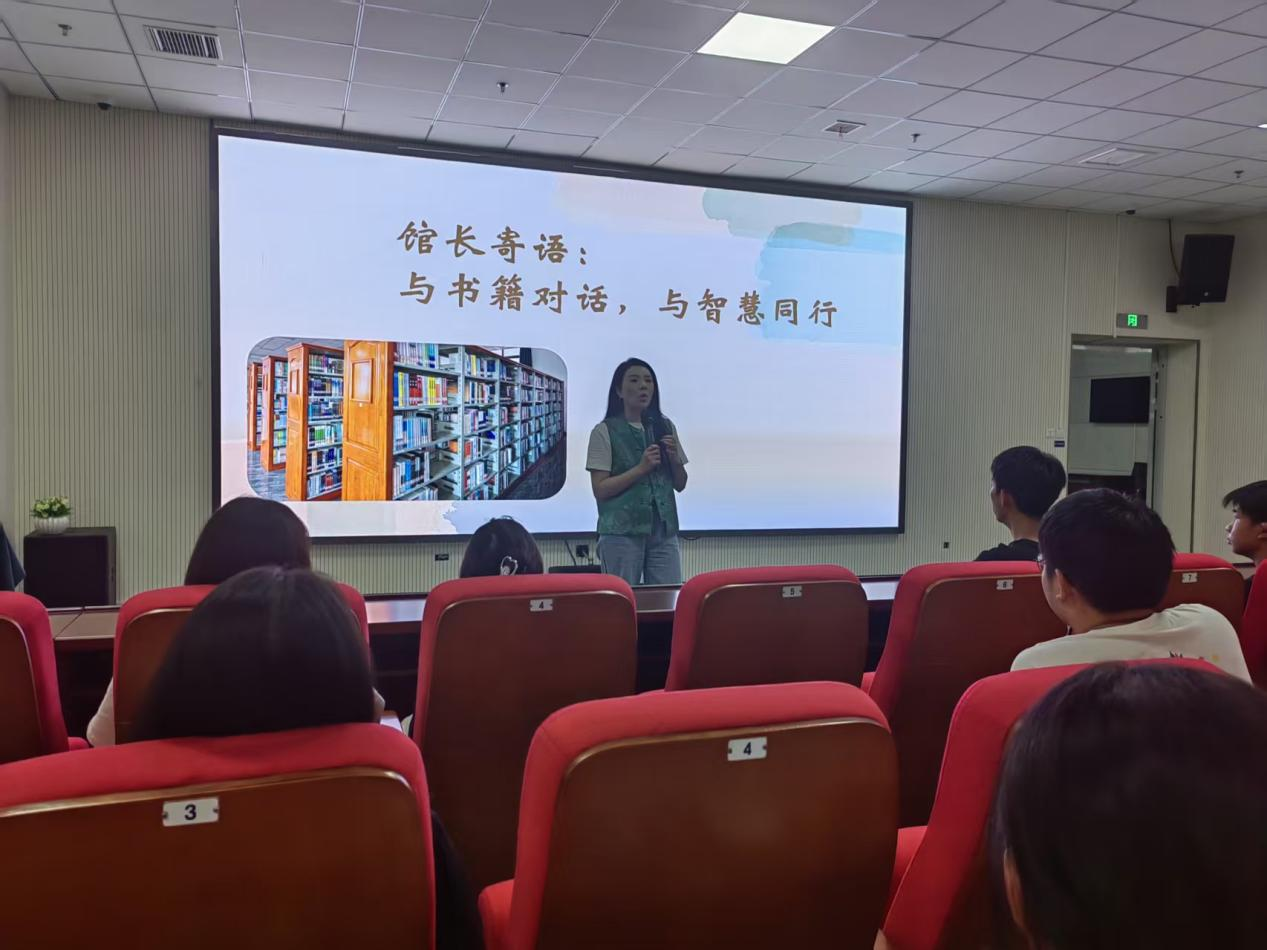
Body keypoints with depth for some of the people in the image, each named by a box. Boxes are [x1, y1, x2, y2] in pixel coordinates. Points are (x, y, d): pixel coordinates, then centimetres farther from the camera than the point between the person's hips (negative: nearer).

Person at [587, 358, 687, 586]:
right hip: (621, 532, -4)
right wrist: (641, 468, -16)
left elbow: (680, 485, 13)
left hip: (664, 530, 4)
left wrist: (675, 460, -6)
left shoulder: (665, 427, 10)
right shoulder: (605, 431, -3)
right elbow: (600, 490, -8)